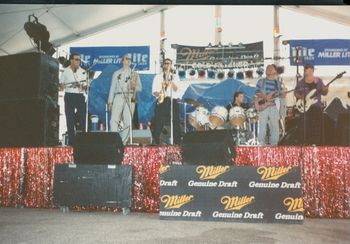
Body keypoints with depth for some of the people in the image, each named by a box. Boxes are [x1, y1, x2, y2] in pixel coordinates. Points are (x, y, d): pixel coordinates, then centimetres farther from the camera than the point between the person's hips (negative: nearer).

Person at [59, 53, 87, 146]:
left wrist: (85, 87, -12)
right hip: (69, 96, -1)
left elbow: (85, 86, 10)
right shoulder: (65, 71, 5)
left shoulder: (83, 71, 9)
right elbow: (61, 85, 10)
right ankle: (71, 141, 9)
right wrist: (61, 86, -12)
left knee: (83, 117, -4)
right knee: (70, 119, 2)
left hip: (80, 96, 1)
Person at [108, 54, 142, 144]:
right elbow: (112, 87, 14)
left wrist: (134, 87, -12)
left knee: (127, 121, -5)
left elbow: (140, 87, 12)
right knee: (114, 119, -12)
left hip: (130, 98, 0)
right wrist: (110, 101, 7)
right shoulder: (117, 73, 17)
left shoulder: (135, 74, 16)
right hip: (118, 97, 0)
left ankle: (123, 142, 0)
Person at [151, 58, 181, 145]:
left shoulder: (175, 77, 16)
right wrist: (159, 94, -14)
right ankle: (156, 143, -2)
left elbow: (176, 89, 1)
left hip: (173, 102, 1)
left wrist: (170, 80, -11)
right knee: (158, 124, -7)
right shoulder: (158, 77, 13)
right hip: (161, 102, -1)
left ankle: (177, 144, -2)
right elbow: (154, 91, 7)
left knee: (175, 124, -5)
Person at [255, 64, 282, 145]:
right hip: (263, 105, -2)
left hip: (273, 106, 2)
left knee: (275, 125, -1)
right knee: (262, 125, -5)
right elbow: (257, 91, 0)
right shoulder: (261, 81, 9)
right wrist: (265, 97, -15)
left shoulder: (278, 83, 15)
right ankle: (262, 143, 2)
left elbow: (280, 94, 12)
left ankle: (274, 143, 8)